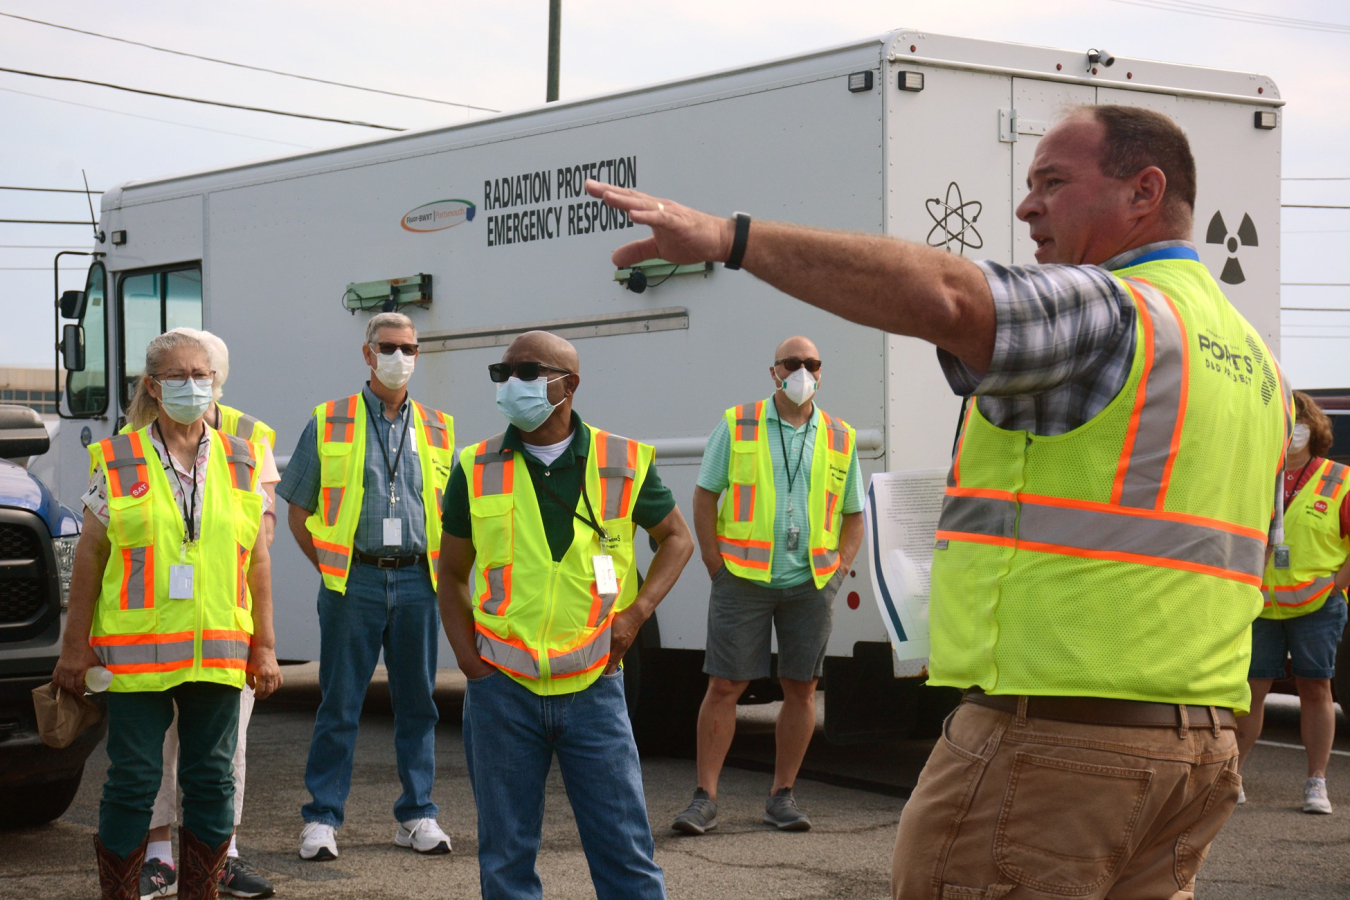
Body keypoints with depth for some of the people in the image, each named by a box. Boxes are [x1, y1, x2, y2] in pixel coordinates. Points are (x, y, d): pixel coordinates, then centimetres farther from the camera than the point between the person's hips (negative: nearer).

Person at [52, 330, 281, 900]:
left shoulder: (241, 462, 10)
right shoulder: (117, 462, 3)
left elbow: (258, 560, 12)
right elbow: (89, 558, 4)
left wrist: (264, 645, 8)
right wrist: (75, 645, 0)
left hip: (217, 654, 3)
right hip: (137, 653, -3)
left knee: (212, 778, 6)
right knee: (133, 781, -1)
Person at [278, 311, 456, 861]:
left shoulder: (437, 430, 12)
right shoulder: (328, 423, 5)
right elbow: (297, 511, 8)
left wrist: (439, 570, 8)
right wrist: (329, 566, 0)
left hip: (416, 581, 3)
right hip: (353, 581, -2)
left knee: (417, 702, 7)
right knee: (340, 705, -1)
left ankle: (417, 815, 16)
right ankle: (321, 819, 7)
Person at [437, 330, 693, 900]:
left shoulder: (623, 463, 1)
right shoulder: (477, 470, 4)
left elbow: (676, 538, 15)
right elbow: (451, 574, 13)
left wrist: (636, 612, 0)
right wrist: (467, 656, 0)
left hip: (593, 687, -1)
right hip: (503, 688, 1)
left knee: (626, 851, 1)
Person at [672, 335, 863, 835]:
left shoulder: (840, 439, 10)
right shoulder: (736, 426, 3)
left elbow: (853, 514, 18)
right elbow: (704, 496, 5)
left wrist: (839, 569, 4)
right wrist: (715, 565, -3)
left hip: (810, 584, 3)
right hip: (743, 581, -2)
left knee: (801, 688, 4)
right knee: (724, 686, -3)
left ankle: (782, 795, 14)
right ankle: (705, 798, 2)